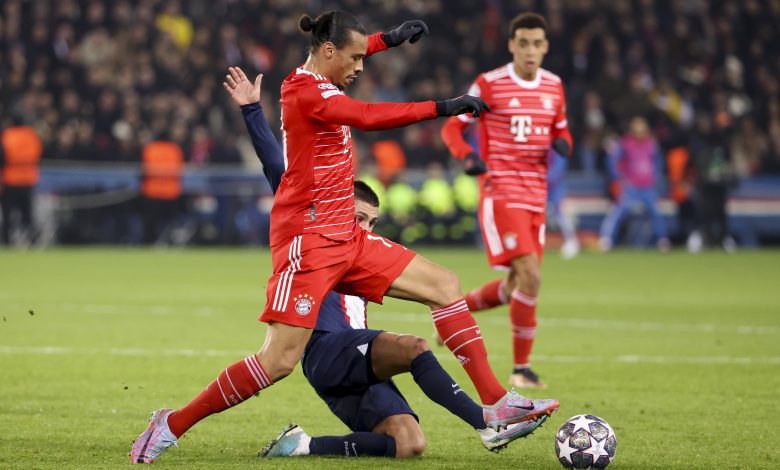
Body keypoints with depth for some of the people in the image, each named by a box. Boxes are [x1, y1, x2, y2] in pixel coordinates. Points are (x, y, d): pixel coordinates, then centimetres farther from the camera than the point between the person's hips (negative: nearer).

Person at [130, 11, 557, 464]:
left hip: (346, 240, 10)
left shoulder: (317, 82, 11)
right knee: (280, 361, -14)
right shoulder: (303, 91, -16)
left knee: (445, 285, 5)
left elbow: (349, 50, 37)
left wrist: (390, 38, 26)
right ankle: (172, 424, -1)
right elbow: (368, 116, -30)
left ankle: (496, 403, 5)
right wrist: (441, 108, -29)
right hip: (307, 242, -10)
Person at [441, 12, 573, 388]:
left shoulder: (554, 87, 9)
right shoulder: (488, 85, -6)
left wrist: (562, 144, -4)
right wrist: (467, 156, -23)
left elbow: (561, 131, 21)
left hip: (535, 198, 6)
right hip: (500, 193, -6)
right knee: (530, 276, -18)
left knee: (518, 286, 9)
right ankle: (521, 368, -7)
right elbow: (451, 128, -2)